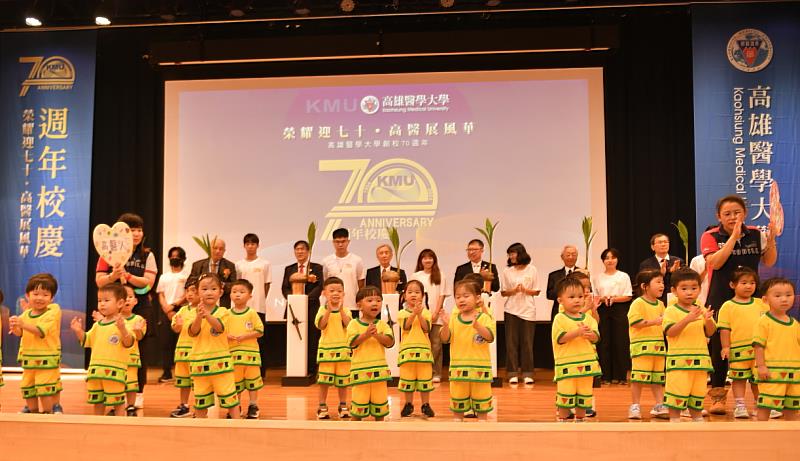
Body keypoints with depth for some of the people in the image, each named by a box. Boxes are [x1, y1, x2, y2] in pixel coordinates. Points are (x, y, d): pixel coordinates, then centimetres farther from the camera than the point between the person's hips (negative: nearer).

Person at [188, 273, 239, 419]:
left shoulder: (223, 311, -2)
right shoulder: (195, 313, 4)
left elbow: (219, 326, -20)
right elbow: (193, 332, -11)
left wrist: (207, 315, -37)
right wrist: (199, 316, -29)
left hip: (220, 360, -2)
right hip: (199, 361, 3)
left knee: (229, 396, -2)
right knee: (200, 398, 13)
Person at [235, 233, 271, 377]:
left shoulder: (265, 264, 3)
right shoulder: (239, 265, 7)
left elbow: (267, 285, 5)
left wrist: (259, 300, 2)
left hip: (259, 306, -2)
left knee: (259, 339, 2)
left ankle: (261, 370, 9)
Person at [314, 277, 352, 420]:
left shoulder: (345, 310, 4)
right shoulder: (323, 309, 1)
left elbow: (349, 325, -14)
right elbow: (321, 325, -15)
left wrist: (341, 309, -20)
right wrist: (329, 309, -21)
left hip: (343, 349, 1)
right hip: (326, 349, -1)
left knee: (343, 379, 7)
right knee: (324, 379, 0)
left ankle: (343, 406, 20)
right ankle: (322, 407, 12)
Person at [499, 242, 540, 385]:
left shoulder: (532, 270, 3)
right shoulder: (507, 271, 5)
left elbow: (536, 292, 5)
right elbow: (503, 292, 5)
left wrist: (525, 290, -14)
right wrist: (514, 290, -14)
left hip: (528, 310, -1)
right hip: (512, 310, 1)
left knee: (527, 342, 0)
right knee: (511, 342, -1)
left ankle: (527, 374, 6)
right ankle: (513, 373, 4)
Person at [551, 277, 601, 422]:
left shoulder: (588, 318, 9)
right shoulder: (560, 318, -5)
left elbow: (596, 338, 4)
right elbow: (560, 338, -15)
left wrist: (590, 334, -19)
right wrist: (577, 332, -25)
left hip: (586, 362, 5)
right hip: (567, 363, -4)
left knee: (584, 393, 12)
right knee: (566, 393, -2)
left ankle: (580, 419, 27)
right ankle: (562, 419, 14)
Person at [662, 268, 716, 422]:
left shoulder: (701, 310, 10)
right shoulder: (671, 311, -5)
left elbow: (710, 333, 7)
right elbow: (670, 331, -17)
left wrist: (708, 321, -15)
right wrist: (687, 319, -28)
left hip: (700, 360, 5)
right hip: (678, 360, -5)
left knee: (698, 394, 15)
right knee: (677, 394, -4)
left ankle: (697, 420, 29)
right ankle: (674, 421, 6)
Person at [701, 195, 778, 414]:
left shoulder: (756, 234, 5)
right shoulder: (710, 237, -5)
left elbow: (769, 262, 8)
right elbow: (715, 262, -19)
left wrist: (771, 237, -7)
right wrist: (734, 236, -21)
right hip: (720, 300, -2)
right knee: (719, 347, 1)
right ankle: (718, 397, 14)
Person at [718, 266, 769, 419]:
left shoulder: (761, 304, 10)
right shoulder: (728, 306, -3)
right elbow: (724, 328, -5)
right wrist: (725, 347, -9)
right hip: (738, 349, -4)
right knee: (739, 378, 3)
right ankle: (740, 406, 12)